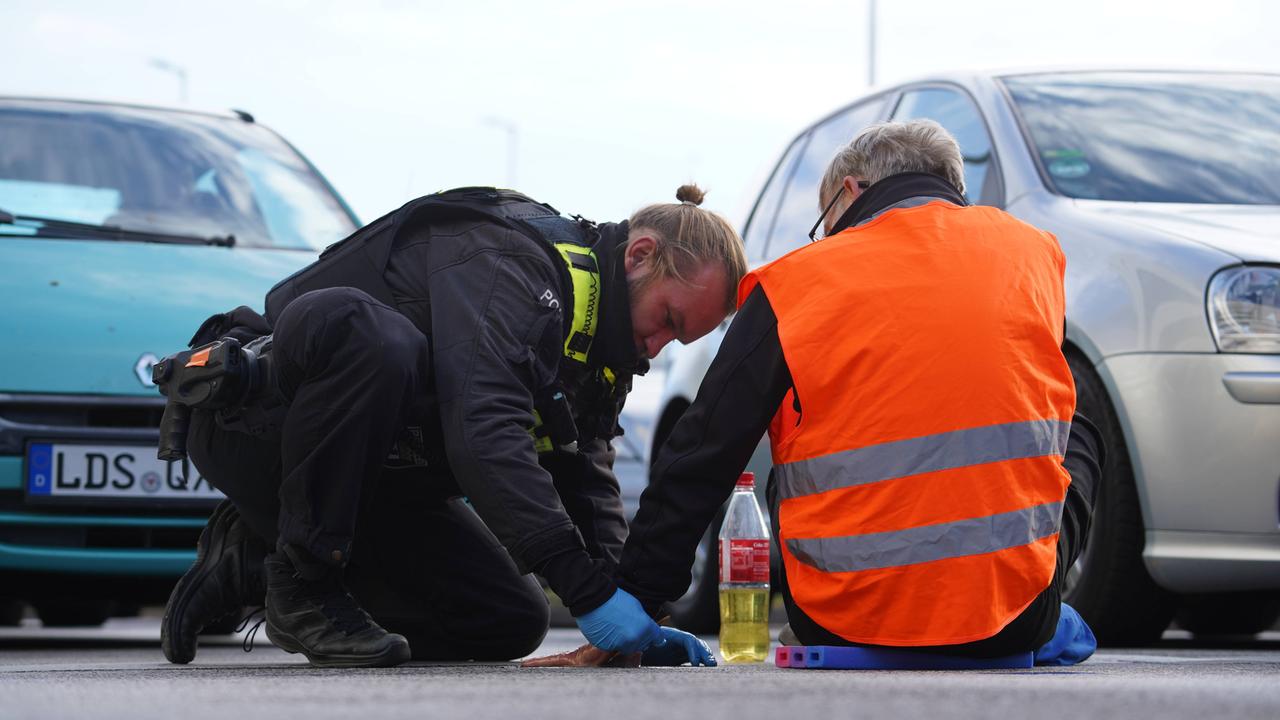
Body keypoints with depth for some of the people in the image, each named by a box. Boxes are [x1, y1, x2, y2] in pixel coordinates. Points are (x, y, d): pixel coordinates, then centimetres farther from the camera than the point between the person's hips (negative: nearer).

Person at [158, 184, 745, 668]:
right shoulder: (506, 258, -24)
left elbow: (587, 483, 7)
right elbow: (483, 433, -37)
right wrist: (587, 589, -40)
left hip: (369, 479, 10)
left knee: (513, 623, 0)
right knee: (372, 334, -40)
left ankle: (255, 563, 8)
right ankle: (301, 582, -23)